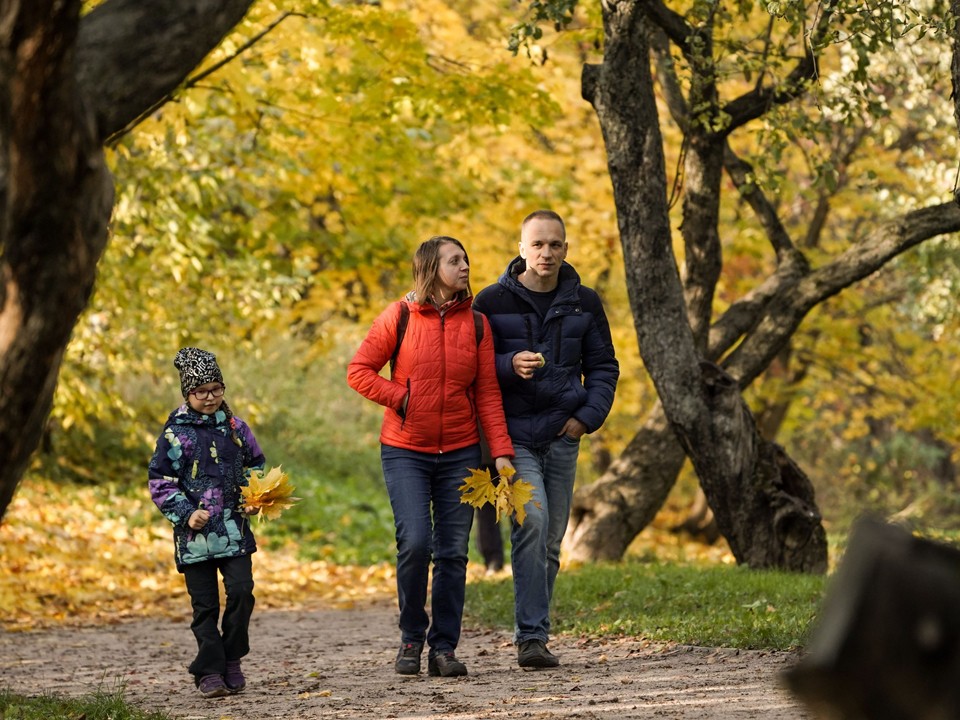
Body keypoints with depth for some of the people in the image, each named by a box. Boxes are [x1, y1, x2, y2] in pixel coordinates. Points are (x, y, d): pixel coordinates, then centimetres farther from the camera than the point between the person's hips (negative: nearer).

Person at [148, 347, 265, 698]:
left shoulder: (235, 428, 8)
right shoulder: (176, 433, -3)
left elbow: (255, 466, 21)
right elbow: (159, 481, -3)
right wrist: (186, 514, -12)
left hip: (234, 528, 3)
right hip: (195, 532, -3)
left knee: (241, 590, -10)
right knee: (205, 604, 0)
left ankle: (231, 660, 6)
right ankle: (210, 671, 7)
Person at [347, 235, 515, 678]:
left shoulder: (476, 323, 4)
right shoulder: (400, 317, -3)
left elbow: (488, 393, 4)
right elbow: (358, 371, 1)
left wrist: (501, 451, -4)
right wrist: (400, 398, -12)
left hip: (460, 454, 3)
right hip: (405, 452, -2)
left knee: (453, 552, 0)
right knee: (415, 542, -14)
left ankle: (444, 647, 10)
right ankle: (411, 637, 7)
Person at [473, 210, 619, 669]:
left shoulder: (584, 303, 8)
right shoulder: (493, 302, -1)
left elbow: (603, 367, 14)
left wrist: (588, 416, -1)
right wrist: (510, 365, -20)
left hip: (563, 436, 4)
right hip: (514, 435, -4)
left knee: (551, 538, 7)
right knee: (531, 522, -19)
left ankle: (534, 633, 17)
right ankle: (531, 636, -19)